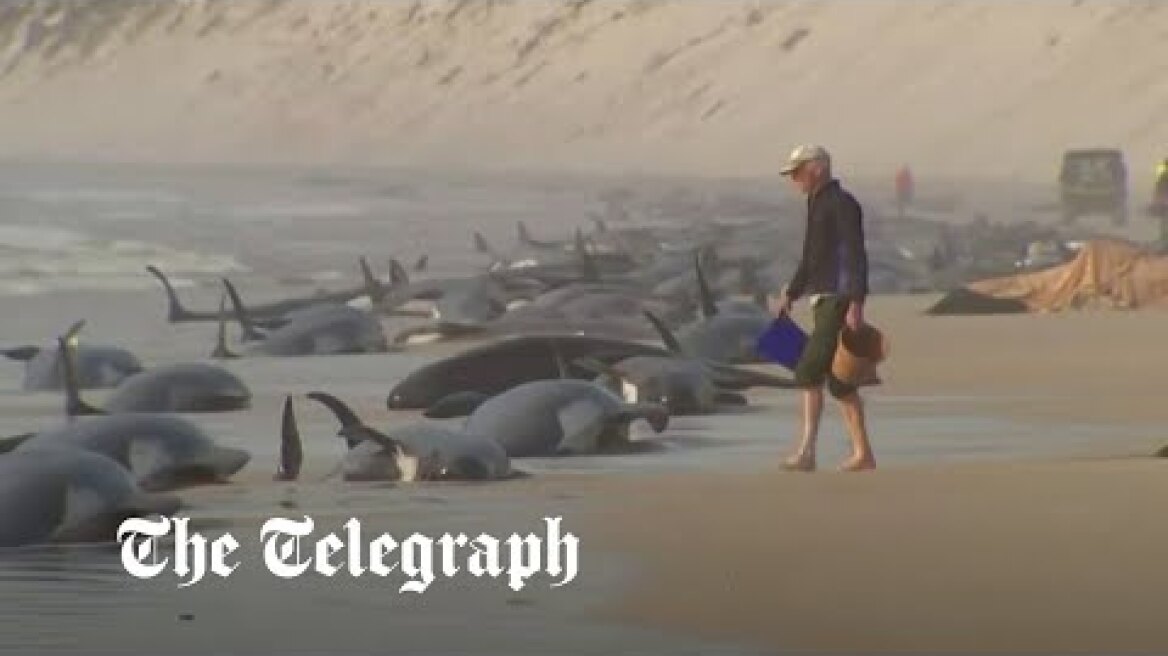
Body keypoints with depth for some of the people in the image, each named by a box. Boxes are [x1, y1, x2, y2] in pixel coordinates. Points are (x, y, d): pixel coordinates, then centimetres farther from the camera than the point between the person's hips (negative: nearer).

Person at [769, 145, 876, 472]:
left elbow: (856, 256, -17)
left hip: (839, 300, -10)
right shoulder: (818, 205, 19)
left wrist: (855, 304, -24)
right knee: (840, 381, 9)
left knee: (810, 371, -16)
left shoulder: (842, 204, -9)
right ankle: (863, 453, 13)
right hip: (824, 300, 10)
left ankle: (807, 451, -18)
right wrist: (789, 295, 16)